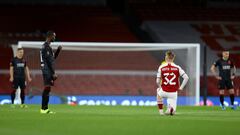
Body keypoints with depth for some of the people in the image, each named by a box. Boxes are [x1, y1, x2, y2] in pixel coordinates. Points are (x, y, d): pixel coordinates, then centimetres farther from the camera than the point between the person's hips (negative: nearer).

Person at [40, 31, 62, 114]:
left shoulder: (46, 46, 19)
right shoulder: (46, 46, -13)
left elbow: (53, 58, 28)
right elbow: (49, 61, -18)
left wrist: (58, 50, 17)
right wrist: (53, 73, -19)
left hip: (47, 71, 10)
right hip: (48, 70, -10)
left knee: (47, 89, 10)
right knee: (47, 89, -11)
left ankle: (45, 108, 11)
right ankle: (44, 108, -12)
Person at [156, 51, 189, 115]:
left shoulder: (161, 67, -3)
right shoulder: (177, 67, -1)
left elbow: (158, 81, -4)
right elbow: (186, 77, -7)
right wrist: (181, 87, 3)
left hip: (164, 91, 0)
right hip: (174, 93, 0)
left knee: (158, 91, 39)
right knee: (172, 112, 14)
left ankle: (161, 110, 27)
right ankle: (171, 109, -24)